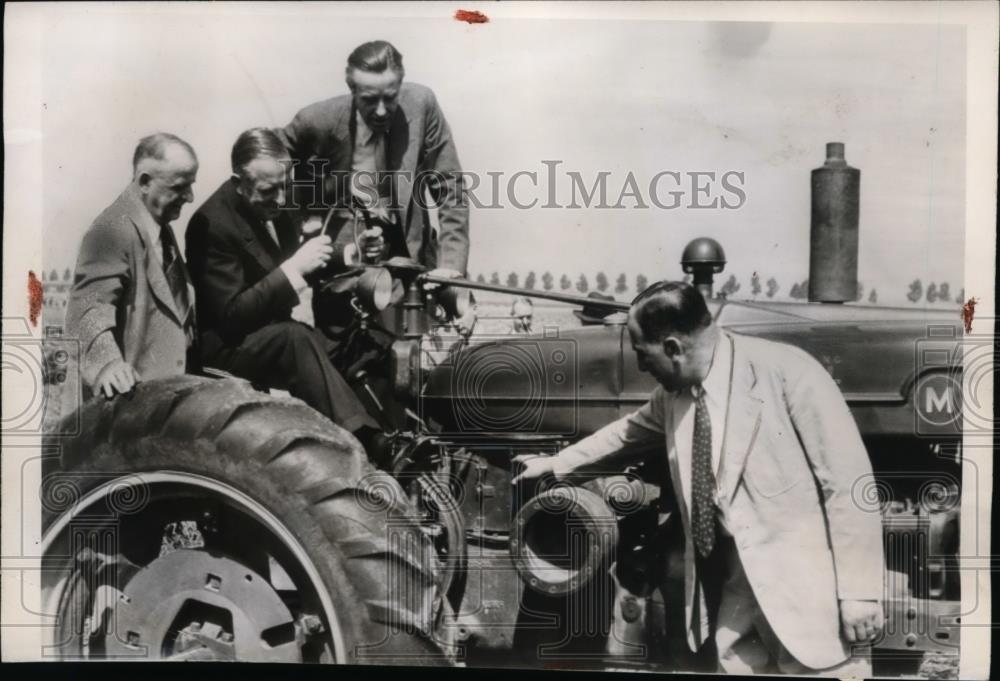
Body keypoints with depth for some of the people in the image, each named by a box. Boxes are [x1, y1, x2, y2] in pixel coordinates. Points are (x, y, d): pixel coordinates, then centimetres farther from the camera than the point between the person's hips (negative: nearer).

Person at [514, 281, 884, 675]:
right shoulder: (674, 393, 3)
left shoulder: (787, 371, -18)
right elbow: (631, 431, 24)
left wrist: (858, 591, -16)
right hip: (740, 576, 6)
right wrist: (557, 464, 32)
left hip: (809, 581, -6)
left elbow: (848, 482, -17)